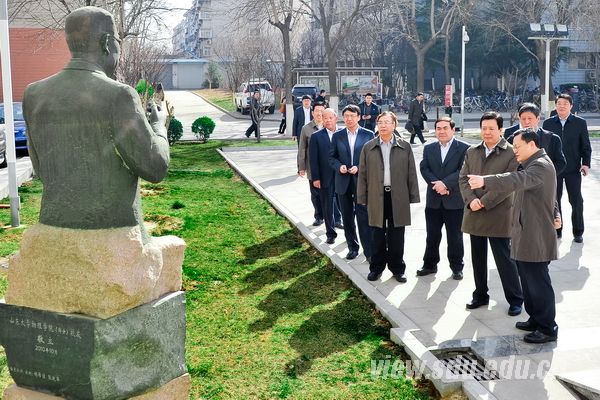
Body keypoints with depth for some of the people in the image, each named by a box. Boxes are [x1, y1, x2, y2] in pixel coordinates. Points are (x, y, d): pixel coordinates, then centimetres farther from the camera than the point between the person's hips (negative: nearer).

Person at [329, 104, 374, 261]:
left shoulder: (368, 135, 0)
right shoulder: (337, 136, 7)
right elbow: (331, 157, 10)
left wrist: (360, 168, -14)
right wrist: (339, 166, -10)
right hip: (343, 182, 3)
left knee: (364, 217, -4)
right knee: (347, 217, 10)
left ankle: (369, 251, 1)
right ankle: (352, 247, 23)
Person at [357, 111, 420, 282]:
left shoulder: (404, 147, 2)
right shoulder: (368, 148, 4)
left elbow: (411, 173, 2)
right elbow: (363, 174, 5)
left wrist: (413, 196, -1)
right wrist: (363, 198, 1)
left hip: (398, 197, 0)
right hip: (376, 196, 1)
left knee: (396, 235, 7)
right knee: (378, 235, 8)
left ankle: (397, 268, 20)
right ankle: (377, 267, 20)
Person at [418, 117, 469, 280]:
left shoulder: (464, 148, -3)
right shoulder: (429, 149, 10)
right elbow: (424, 169, 0)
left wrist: (445, 183, -20)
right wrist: (437, 185, -16)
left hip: (455, 200, -3)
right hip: (433, 200, 3)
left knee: (455, 236, 6)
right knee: (432, 235, 11)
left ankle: (457, 267, 18)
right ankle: (430, 265, 22)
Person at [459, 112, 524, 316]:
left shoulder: (511, 153, -8)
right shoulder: (472, 151, 9)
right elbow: (463, 178, 6)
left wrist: (484, 202, -17)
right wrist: (471, 200, -11)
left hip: (498, 215, -5)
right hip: (474, 215, 5)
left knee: (504, 259, 1)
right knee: (478, 259, 14)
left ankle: (515, 299, 14)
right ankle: (480, 295, 28)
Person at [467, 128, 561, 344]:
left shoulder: (540, 165, -17)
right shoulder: (533, 164, 18)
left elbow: (517, 180, -36)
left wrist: (485, 181, -47)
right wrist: (555, 214, 18)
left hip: (535, 237, -11)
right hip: (526, 236, 11)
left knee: (538, 282, -3)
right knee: (529, 280, 17)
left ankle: (547, 329, 6)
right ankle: (535, 320, 29)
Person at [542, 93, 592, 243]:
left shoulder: (580, 123, 1)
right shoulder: (548, 123, 5)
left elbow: (586, 146, 1)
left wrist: (586, 163, -10)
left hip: (573, 169, -1)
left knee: (576, 201, 0)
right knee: (554, 200, 7)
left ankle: (578, 232, 11)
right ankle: (556, 230, 19)